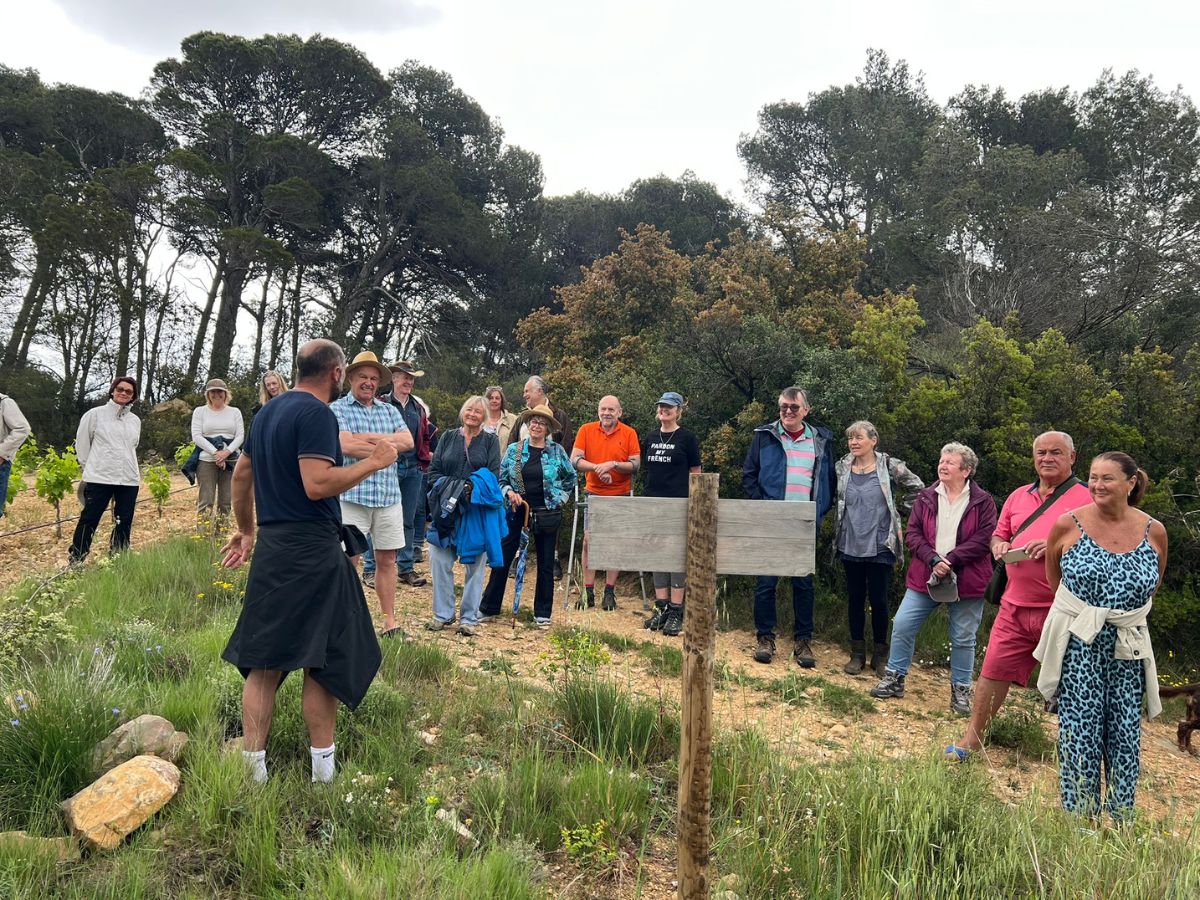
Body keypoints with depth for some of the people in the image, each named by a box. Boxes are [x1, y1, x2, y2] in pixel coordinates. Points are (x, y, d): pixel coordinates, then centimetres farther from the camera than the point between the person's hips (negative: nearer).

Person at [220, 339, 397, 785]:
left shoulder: (269, 411, 16)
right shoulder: (317, 414, -13)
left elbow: (241, 474, 23)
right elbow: (317, 485, -23)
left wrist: (247, 531, 32)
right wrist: (373, 462, -14)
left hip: (271, 548, 8)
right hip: (312, 551, -8)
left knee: (264, 661, 10)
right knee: (324, 661, 3)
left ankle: (252, 767, 14)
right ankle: (323, 769, 11)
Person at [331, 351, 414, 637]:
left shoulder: (390, 410, 15)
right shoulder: (337, 409, 1)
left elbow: (408, 441, -1)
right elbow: (345, 445, -15)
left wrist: (369, 437, -11)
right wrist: (388, 447, -7)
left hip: (388, 496, 4)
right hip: (352, 495, -4)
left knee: (387, 560, 10)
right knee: (348, 560, 0)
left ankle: (390, 622, 18)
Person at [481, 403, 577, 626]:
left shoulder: (557, 451, 1)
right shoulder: (514, 449, 2)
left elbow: (571, 477, 13)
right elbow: (501, 478, 5)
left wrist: (561, 497, 5)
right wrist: (509, 492, -12)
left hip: (547, 514, 0)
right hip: (517, 511, 0)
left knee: (546, 564, 7)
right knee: (502, 558, 2)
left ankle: (543, 613, 19)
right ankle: (488, 607, 14)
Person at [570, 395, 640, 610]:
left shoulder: (629, 433, 0)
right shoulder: (586, 430, 2)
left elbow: (635, 464, -4)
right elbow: (575, 460, -5)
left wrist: (613, 464, -19)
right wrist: (598, 467, -18)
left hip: (620, 496, -1)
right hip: (594, 495, 1)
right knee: (588, 541, -4)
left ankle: (610, 592, 10)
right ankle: (588, 592, 3)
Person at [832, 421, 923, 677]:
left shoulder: (890, 467, -6)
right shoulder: (841, 468, 3)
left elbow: (917, 488, 2)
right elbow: (832, 497, 19)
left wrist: (898, 512, 2)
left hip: (880, 546, -3)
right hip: (850, 546, 3)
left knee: (879, 600, 3)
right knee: (855, 599, 10)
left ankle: (880, 655, 17)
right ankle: (857, 653, 20)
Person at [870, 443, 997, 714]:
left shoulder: (982, 501, -3)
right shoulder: (926, 498, 6)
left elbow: (984, 538, -11)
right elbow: (912, 534, 0)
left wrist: (950, 560, -18)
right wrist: (933, 560, -15)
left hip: (966, 581, -2)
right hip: (925, 577, 3)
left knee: (963, 638, 7)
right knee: (902, 625, -1)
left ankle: (961, 690, 21)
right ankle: (894, 677, 13)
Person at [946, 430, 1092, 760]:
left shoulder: (1086, 499, -5)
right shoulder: (1018, 496, 13)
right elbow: (998, 534, 23)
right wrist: (999, 545, 1)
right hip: (1015, 606, 5)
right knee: (993, 671, 7)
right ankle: (972, 737, 18)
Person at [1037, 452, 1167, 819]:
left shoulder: (1154, 532, -2)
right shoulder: (1068, 525, -7)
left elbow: (1153, 586, 14)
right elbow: (1052, 577, 8)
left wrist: (1122, 614, 13)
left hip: (1127, 647, 2)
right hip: (1077, 643, -2)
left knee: (1125, 733, 8)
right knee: (1080, 731, 2)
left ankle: (1121, 822, 22)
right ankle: (1079, 816, 14)